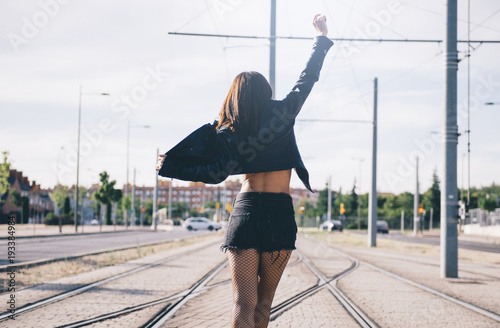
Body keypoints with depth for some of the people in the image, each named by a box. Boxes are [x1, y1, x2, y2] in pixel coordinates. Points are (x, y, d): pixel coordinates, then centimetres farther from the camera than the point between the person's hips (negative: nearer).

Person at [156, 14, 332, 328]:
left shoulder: (228, 132, 1)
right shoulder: (282, 113, 2)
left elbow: (215, 173, -4)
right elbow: (308, 78, 11)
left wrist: (169, 166, 6)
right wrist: (322, 38, 24)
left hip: (245, 211, 0)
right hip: (281, 214, 0)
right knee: (263, 302, 11)